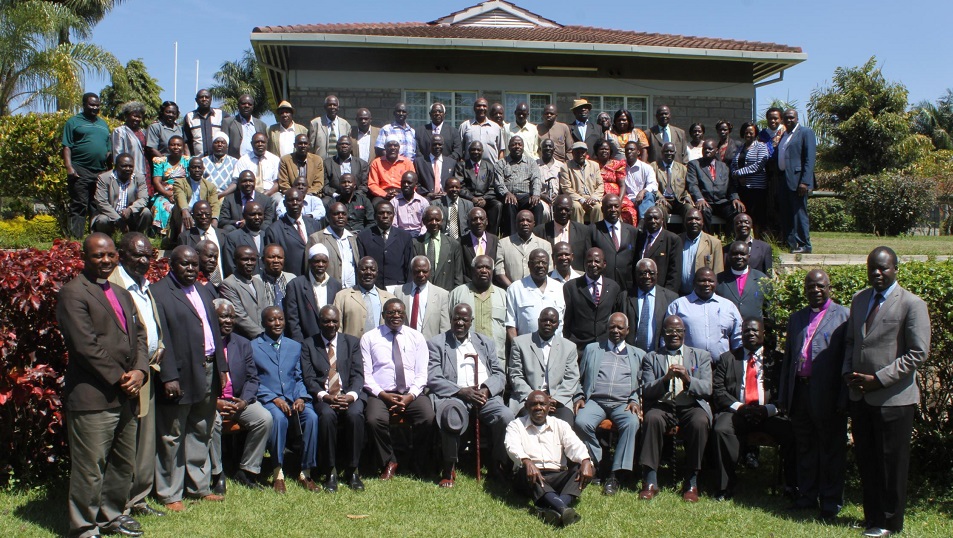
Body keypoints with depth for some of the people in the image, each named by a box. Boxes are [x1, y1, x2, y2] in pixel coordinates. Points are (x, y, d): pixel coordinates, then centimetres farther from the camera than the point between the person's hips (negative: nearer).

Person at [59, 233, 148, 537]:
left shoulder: (121, 294, 19)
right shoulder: (73, 293, -8)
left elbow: (139, 334, 16)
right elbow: (86, 346, -16)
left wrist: (139, 370, -1)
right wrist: (119, 377, -13)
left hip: (126, 397, 8)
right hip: (93, 398, -8)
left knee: (124, 463, 17)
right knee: (90, 467, -1)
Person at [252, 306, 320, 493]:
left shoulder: (295, 346, 20)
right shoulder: (253, 347, 7)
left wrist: (301, 397, -3)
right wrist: (274, 399, -14)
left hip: (294, 398, 3)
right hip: (267, 399, -3)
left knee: (312, 417, -27)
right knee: (279, 417, -36)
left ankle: (305, 473, -17)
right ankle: (278, 474, -23)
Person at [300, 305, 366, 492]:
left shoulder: (352, 342, 13)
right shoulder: (308, 344, 11)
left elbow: (358, 374, 4)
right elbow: (309, 378, 1)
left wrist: (350, 395, -17)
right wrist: (325, 396, -18)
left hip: (349, 395, 1)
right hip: (323, 397, -1)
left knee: (355, 414, -32)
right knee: (327, 415, -34)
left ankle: (352, 470, -18)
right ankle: (330, 471, -21)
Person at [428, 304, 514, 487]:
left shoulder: (486, 342, 22)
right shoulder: (436, 343, 11)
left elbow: (499, 374, 15)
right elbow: (433, 379, 0)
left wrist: (486, 390, -8)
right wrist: (462, 391, -15)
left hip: (486, 395, 3)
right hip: (453, 396, -3)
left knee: (507, 416, -28)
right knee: (452, 417, -38)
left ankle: (497, 464, -4)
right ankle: (449, 468, -15)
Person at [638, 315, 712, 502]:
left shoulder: (701, 356, 17)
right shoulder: (651, 357, 16)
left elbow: (707, 389, 4)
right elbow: (647, 391, 3)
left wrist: (688, 379, -17)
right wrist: (666, 378, -16)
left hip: (691, 407, 0)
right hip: (662, 407, 0)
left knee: (700, 422, -33)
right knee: (651, 418, -33)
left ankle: (691, 483, -21)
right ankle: (650, 481, -28)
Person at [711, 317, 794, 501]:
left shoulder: (777, 359, 16)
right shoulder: (727, 358, 19)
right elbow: (717, 389, 8)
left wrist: (768, 409, -13)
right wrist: (738, 407, -9)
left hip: (770, 413, 0)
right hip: (736, 411, 0)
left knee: (790, 432, -29)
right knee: (720, 429, -31)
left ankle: (793, 485, -11)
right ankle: (725, 487, -21)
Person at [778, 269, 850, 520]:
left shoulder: (844, 315, -2)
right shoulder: (796, 318, 16)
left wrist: (844, 397, -14)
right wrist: (783, 396, 11)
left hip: (827, 395, -5)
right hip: (799, 392, 6)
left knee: (831, 449, 5)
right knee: (804, 448, 14)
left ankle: (830, 502, 15)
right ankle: (807, 496, 26)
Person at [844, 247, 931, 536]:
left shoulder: (912, 304, -9)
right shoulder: (859, 300, 11)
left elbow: (918, 353, -13)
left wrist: (879, 379, -16)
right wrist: (848, 373, 2)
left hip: (893, 399, -6)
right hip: (860, 397, 6)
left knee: (891, 463, 5)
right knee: (866, 461, 13)